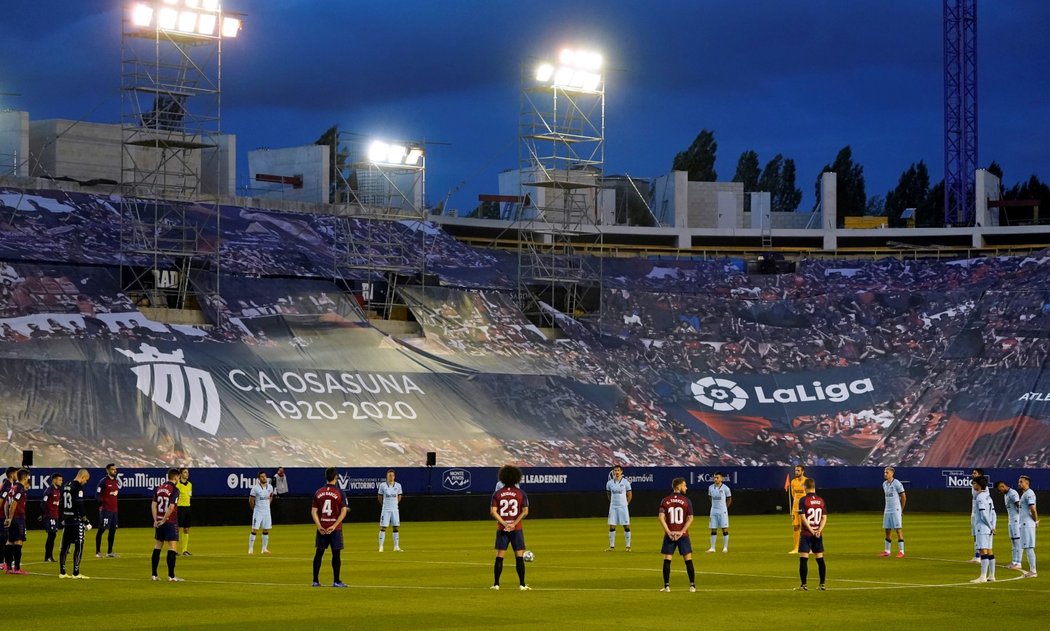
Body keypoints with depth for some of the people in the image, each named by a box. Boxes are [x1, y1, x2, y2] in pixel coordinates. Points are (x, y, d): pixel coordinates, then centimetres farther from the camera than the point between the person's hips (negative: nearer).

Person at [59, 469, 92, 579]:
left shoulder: (66, 486, 13)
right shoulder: (78, 487, -13)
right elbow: (79, 505, -19)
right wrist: (85, 520, -13)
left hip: (66, 520, 8)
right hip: (76, 521, -8)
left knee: (65, 546, 10)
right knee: (78, 546, -3)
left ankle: (62, 572, 12)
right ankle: (75, 573, -4)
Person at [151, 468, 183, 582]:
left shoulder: (159, 488, 9)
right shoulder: (174, 490, -11)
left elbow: (153, 505, 6)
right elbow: (171, 507, -19)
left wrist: (156, 520, 4)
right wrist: (163, 520, -11)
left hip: (159, 522, 7)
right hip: (170, 522, -7)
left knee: (157, 547, 12)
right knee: (172, 547, -5)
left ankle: (154, 575, 13)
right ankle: (171, 576, -8)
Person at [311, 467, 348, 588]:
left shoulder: (318, 492, 4)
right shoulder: (339, 493, -6)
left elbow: (313, 512, 0)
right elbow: (343, 512, -12)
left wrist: (319, 526, -4)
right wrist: (334, 526, -12)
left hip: (321, 528, 3)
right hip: (335, 528, -3)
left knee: (319, 554, 9)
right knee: (336, 554, 2)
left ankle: (315, 581, 10)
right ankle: (336, 581, 3)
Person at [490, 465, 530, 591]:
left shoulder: (497, 494, 2)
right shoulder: (521, 493, -2)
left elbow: (493, 511, -6)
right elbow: (525, 511, -10)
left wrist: (504, 524, -9)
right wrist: (514, 524, -11)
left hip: (502, 529, 1)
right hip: (516, 529, -1)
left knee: (499, 557, 5)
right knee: (519, 557, 2)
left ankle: (496, 584, 4)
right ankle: (522, 584, 1)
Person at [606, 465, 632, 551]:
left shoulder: (625, 482, -4)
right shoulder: (609, 483, 3)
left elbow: (629, 495, 3)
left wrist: (626, 504, 1)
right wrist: (612, 502, 12)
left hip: (623, 507, -2)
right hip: (613, 507, 2)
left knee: (626, 526, -2)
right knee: (612, 526, 1)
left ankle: (628, 546, 3)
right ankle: (612, 546, 8)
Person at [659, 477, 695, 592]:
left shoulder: (665, 501, 3)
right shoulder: (686, 501, -1)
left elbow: (661, 517, -6)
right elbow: (690, 518, -8)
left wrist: (669, 532, -7)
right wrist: (681, 532, -8)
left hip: (669, 535, 1)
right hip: (683, 535, -1)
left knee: (667, 560, 5)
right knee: (688, 560, 5)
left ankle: (667, 586, 2)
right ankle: (692, 586, 4)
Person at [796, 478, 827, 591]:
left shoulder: (803, 500, -8)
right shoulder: (821, 500, 7)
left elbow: (803, 517, -14)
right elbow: (824, 517, 3)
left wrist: (811, 530, -12)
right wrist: (819, 530, -6)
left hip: (807, 534, -4)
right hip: (818, 534, 4)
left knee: (803, 559, -2)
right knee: (820, 559, 10)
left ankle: (803, 585, -5)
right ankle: (822, 584, 10)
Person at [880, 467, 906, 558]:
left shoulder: (897, 483, -10)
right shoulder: (884, 484, 10)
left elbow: (903, 497, -5)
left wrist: (901, 510, 3)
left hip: (896, 511, -7)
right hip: (887, 511, 7)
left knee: (898, 530, -7)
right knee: (887, 530, 8)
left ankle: (901, 551, -6)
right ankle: (887, 551, 14)